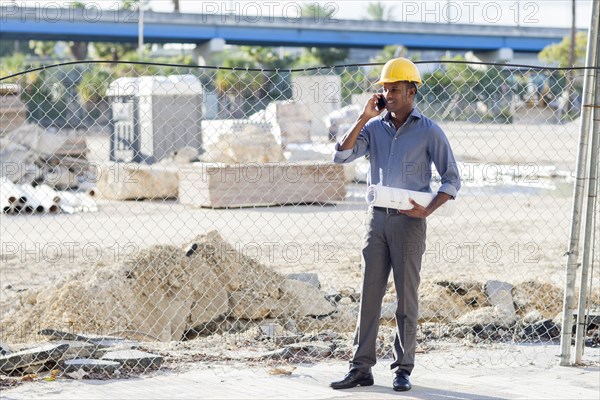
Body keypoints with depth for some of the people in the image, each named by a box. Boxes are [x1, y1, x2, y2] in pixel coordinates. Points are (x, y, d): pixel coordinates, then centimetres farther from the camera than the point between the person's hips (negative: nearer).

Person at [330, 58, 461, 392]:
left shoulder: (429, 131, -2)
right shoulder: (374, 127, 9)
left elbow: (452, 180, -1)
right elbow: (341, 156, -4)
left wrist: (428, 210, -16)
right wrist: (364, 118, -8)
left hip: (409, 220, -3)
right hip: (377, 217, 4)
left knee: (407, 296, 1)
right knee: (370, 293, 3)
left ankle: (403, 369, 8)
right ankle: (362, 368, 6)